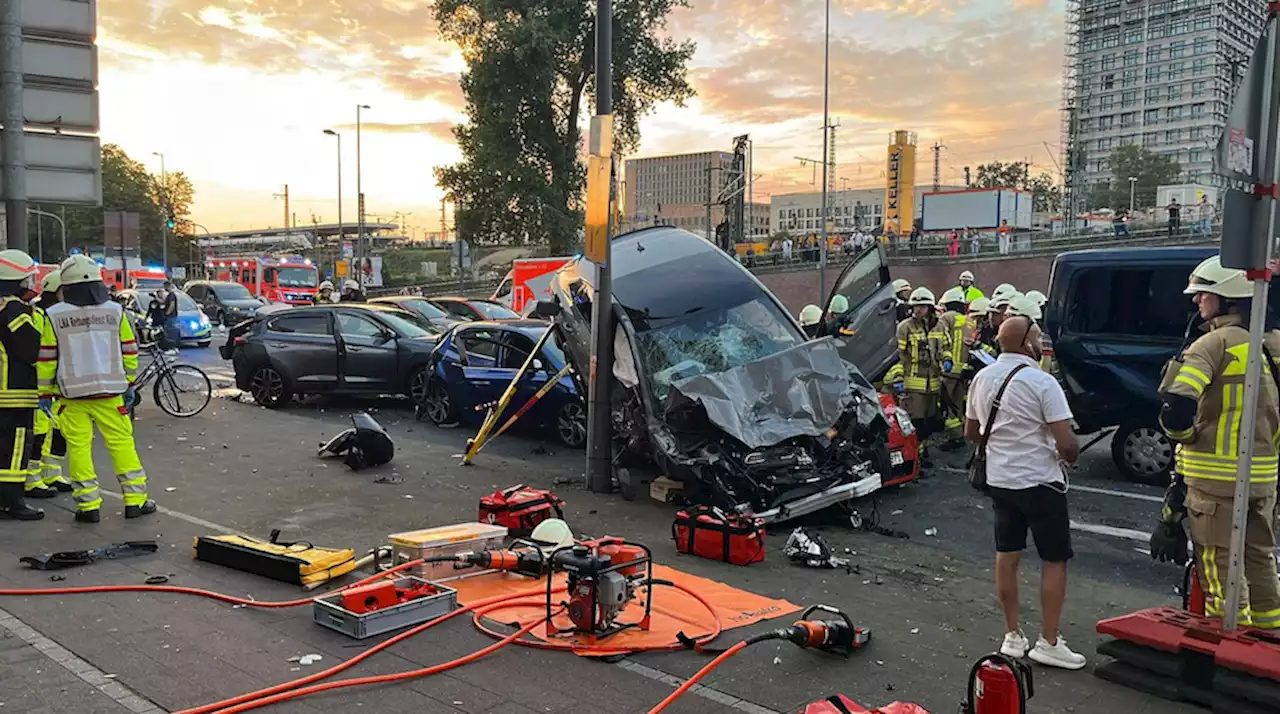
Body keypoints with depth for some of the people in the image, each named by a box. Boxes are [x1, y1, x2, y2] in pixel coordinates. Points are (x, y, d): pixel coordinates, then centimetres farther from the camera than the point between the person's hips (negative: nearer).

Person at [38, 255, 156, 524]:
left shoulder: (54, 316, -4)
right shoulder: (115, 311, 0)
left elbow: (46, 358, 0)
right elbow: (129, 351, 6)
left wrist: (45, 392, 8)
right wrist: (129, 384, 16)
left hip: (72, 394, -1)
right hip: (108, 392, 1)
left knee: (79, 448, 4)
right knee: (122, 442, 7)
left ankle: (88, 506, 6)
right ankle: (135, 500, 9)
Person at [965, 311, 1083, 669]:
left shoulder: (982, 379, 3)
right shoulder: (1042, 383, -18)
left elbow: (971, 432, 14)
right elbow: (1067, 443, -20)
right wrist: (1069, 458, 1)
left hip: (998, 480, 6)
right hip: (1040, 482, -6)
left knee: (1007, 556, 13)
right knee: (1054, 561, 6)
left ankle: (1012, 636, 21)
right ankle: (1049, 642, 10)